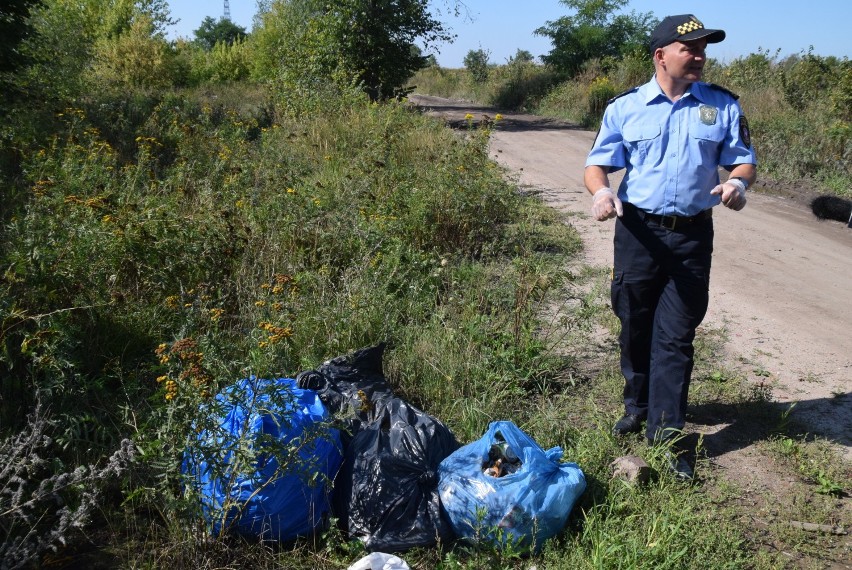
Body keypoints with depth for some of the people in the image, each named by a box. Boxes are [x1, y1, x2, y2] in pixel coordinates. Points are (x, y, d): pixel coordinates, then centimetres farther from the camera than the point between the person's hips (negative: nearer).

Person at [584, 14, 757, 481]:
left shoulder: (722, 106, 4)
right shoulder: (625, 107, 1)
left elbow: (744, 161, 8)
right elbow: (598, 164, 1)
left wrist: (738, 182, -16)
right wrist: (601, 191, -22)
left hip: (692, 237, 0)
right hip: (638, 232, 0)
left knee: (676, 336, 1)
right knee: (635, 327, 13)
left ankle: (666, 434, 9)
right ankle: (637, 405, 36)